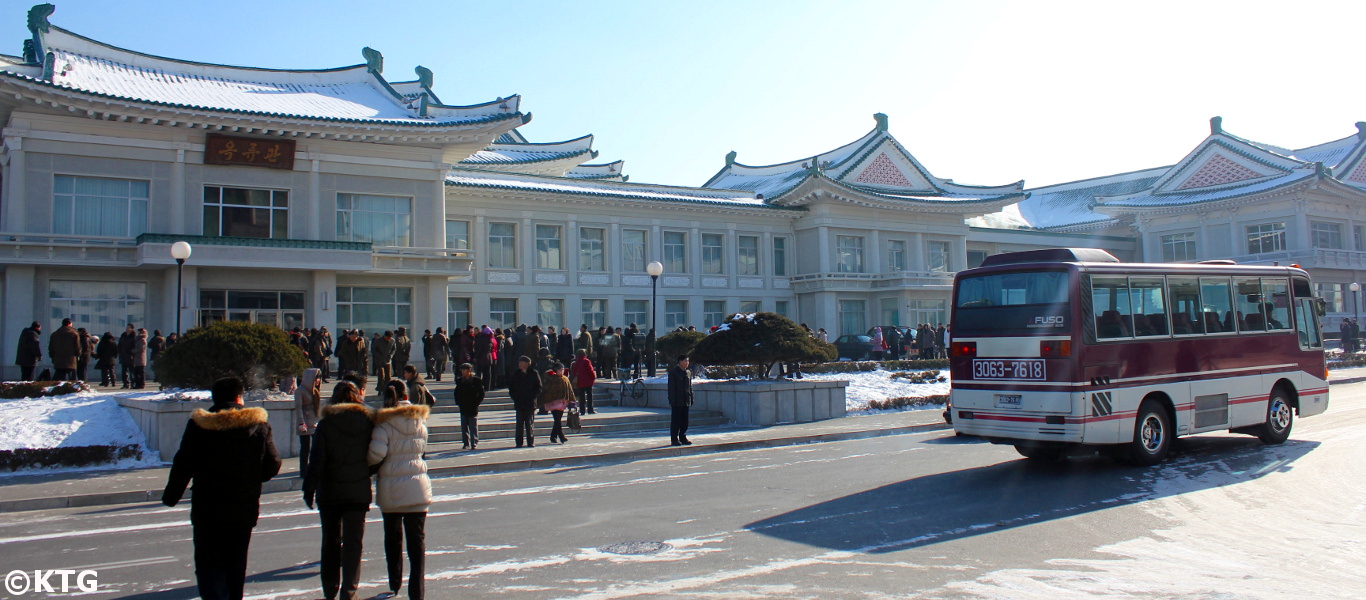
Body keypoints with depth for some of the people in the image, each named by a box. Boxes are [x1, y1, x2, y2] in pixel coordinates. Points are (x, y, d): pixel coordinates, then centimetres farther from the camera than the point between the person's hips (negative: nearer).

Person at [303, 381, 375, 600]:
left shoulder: (326, 423, -6)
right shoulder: (368, 422, -2)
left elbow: (316, 460, -8)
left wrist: (309, 488, -1)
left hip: (329, 492, 0)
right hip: (358, 492, 0)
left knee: (331, 541, 14)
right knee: (353, 541, 5)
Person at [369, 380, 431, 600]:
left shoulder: (384, 422, -10)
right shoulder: (420, 419, 3)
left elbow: (376, 454, -17)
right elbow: (420, 448, 8)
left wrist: (368, 463, 3)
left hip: (390, 488, -1)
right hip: (416, 486, 2)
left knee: (392, 538, 17)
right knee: (417, 539, 4)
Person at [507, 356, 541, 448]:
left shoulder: (533, 374, 3)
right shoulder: (515, 374, 8)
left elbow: (539, 388, 4)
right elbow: (511, 388, 13)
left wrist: (532, 397, -8)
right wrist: (515, 397, -1)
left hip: (530, 403, -1)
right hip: (519, 403, 1)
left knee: (529, 424, 2)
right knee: (519, 424, 0)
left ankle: (530, 442, 7)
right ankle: (519, 442, 4)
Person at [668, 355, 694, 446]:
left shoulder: (688, 373, 13)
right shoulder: (673, 372, -6)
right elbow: (671, 387, -9)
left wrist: (691, 399, 13)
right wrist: (671, 400, -14)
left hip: (686, 401, 6)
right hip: (677, 401, -6)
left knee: (684, 421, 10)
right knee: (675, 421, -2)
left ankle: (683, 438, 20)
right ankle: (674, 439, 2)